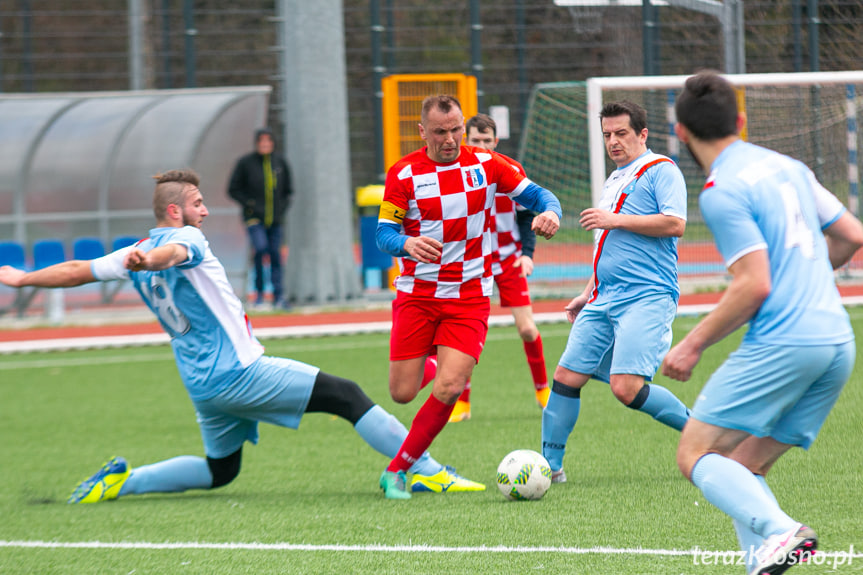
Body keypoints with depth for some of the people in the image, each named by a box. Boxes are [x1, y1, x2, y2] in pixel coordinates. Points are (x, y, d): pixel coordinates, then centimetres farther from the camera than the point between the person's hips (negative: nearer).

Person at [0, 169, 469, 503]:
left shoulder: (133, 255, 11)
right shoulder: (186, 237, -10)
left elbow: (77, 271, 17)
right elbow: (169, 253, -33)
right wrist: (146, 261, -56)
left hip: (202, 387, 8)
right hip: (238, 372, -8)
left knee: (219, 471, 25)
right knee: (347, 396, -8)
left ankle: (122, 480, 12)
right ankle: (429, 471, -12)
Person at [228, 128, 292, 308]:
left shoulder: (280, 162, 8)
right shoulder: (246, 163, -3)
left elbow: (288, 190, 20)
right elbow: (233, 190, 3)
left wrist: (283, 207, 5)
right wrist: (249, 204, -8)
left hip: (275, 219, 4)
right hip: (254, 218, -4)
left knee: (275, 254, 2)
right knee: (260, 248, -21)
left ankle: (278, 295, 8)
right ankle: (259, 290, -7)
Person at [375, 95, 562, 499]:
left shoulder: (486, 164, -1)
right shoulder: (403, 174, -4)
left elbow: (535, 195, 4)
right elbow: (384, 234, -5)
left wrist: (550, 212, -20)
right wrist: (407, 244, -28)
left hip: (469, 296, 0)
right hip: (416, 294, 0)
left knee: (448, 388, -15)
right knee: (402, 393, -4)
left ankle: (398, 470, 0)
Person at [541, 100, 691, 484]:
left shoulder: (660, 171, -2)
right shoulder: (614, 181, 23)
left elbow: (675, 223, -17)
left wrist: (615, 220, -14)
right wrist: (589, 294, 28)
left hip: (647, 298, -8)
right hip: (605, 300, 8)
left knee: (626, 387, -20)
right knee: (567, 376, 1)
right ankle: (549, 466, 9)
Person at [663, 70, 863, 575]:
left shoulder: (723, 192, -9)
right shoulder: (787, 167, 15)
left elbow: (754, 286, -15)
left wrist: (693, 346, -5)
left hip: (781, 342, -8)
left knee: (696, 454, -3)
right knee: (744, 468, 13)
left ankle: (779, 532, -25)